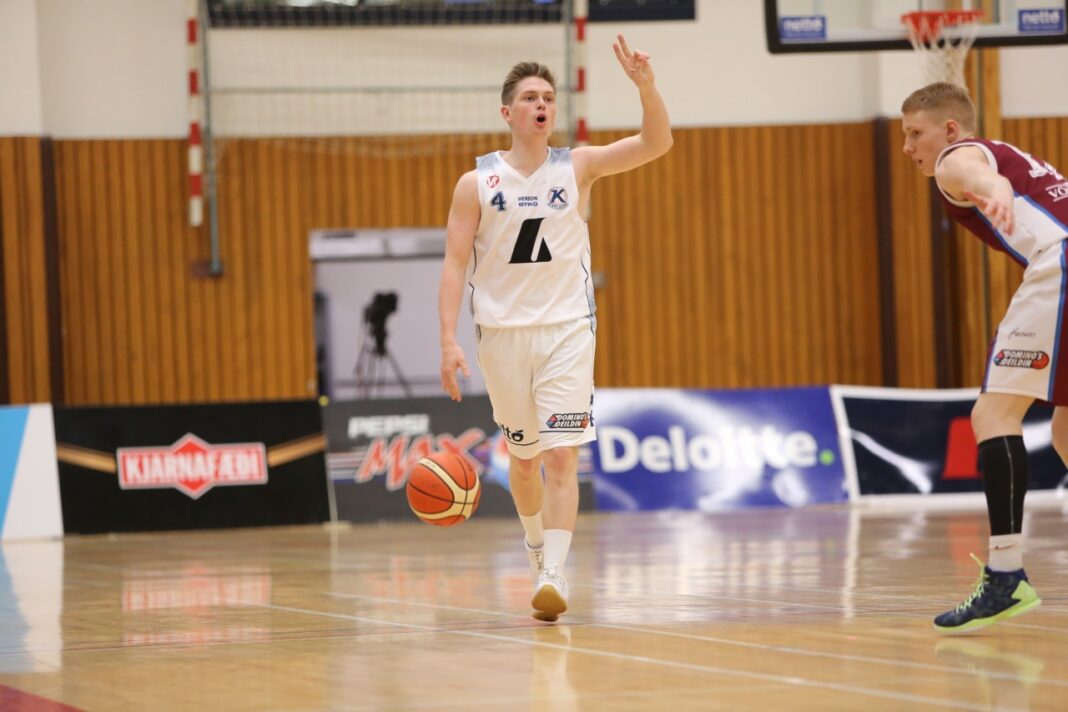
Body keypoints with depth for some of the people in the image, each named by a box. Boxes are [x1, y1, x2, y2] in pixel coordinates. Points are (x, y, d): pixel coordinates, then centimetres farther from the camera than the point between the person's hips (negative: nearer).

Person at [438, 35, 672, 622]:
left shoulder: (578, 166, 0)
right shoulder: (476, 184, -1)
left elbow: (655, 144, -12)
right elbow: (454, 265, -3)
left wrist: (645, 86, -30)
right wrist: (448, 341, -13)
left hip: (567, 331, -1)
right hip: (503, 333, 1)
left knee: (562, 455, -14)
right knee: (523, 458, 14)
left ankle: (553, 575, -20)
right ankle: (536, 542, 40)